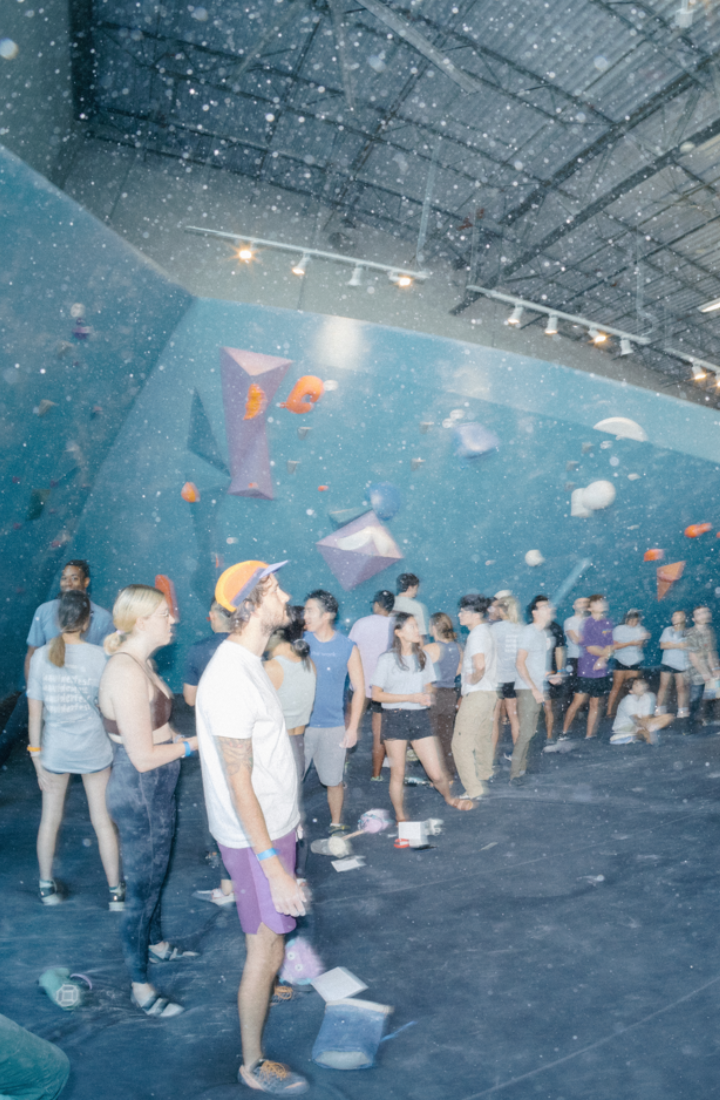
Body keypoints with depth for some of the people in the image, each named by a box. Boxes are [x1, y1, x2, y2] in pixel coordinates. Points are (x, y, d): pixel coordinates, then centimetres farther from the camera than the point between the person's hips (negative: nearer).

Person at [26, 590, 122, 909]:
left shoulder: (41, 656, -10)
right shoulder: (100, 656, -15)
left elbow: (34, 712, -6)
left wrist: (36, 754, 4)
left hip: (54, 750, 2)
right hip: (94, 750, -1)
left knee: (49, 819, 21)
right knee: (103, 820, 12)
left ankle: (46, 886, 37)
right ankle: (116, 892, 24)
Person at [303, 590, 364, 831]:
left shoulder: (348, 647, -3)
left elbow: (359, 689, 1)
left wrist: (353, 727, -3)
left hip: (333, 727, 0)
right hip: (300, 724, 0)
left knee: (334, 781, 11)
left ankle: (336, 825, 32)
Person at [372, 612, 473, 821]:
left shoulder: (423, 657, 9)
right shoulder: (388, 659, -7)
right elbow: (376, 694, -8)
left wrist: (428, 696, -5)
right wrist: (410, 697, -15)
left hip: (420, 717, 3)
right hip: (395, 718, -3)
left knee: (436, 773, 2)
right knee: (398, 773, 6)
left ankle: (449, 798, 33)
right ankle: (400, 816, 27)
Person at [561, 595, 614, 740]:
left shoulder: (607, 624, 10)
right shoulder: (587, 623, -6)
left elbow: (609, 646, 6)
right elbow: (590, 647, -9)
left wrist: (602, 659, -11)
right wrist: (606, 652, 0)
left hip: (601, 670, 5)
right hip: (585, 670, -5)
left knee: (595, 703, 8)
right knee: (577, 702, -5)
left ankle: (589, 735, 18)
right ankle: (564, 732, 8)